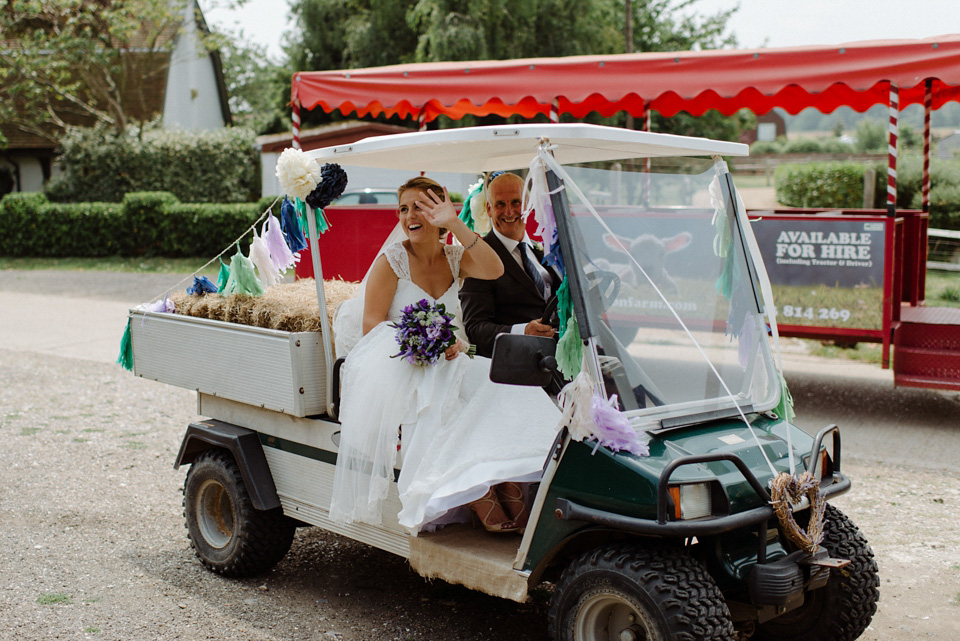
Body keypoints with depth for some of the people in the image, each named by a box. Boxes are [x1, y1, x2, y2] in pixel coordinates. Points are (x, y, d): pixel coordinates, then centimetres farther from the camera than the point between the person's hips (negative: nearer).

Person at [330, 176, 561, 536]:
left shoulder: (455, 258, 10)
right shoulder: (392, 260, 0)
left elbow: (494, 270, -13)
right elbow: (372, 325, -8)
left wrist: (455, 225, -18)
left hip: (446, 368, 4)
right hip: (397, 368, -4)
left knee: (499, 393, -22)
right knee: (441, 404, -33)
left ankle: (512, 497, -27)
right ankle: (480, 502, -32)